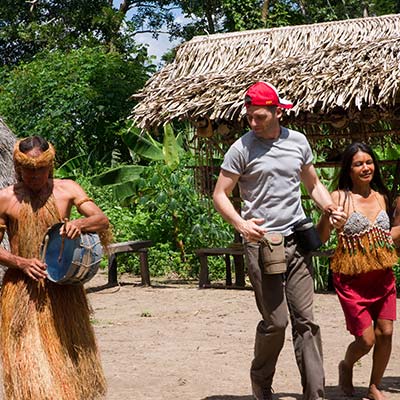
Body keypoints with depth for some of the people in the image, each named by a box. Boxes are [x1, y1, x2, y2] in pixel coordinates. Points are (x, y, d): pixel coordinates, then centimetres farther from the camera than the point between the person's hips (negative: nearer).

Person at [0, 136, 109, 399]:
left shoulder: (67, 189, 3)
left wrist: (80, 223, -27)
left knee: (70, 354, 10)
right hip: (22, 290, -2)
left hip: (63, 288, 2)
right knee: (27, 362, -4)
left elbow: (103, 220, -5)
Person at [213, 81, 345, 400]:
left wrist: (330, 207, 0)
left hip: (297, 242, 4)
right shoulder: (242, 148, -5)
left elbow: (313, 183, 20)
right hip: (262, 243, -4)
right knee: (275, 321, -2)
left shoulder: (298, 141, 8)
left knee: (305, 320, 2)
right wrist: (240, 223, -20)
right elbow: (220, 194, -3)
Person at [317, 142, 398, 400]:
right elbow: (321, 237, -10)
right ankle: (346, 367, 30)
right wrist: (327, 214, -25)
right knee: (366, 339, -4)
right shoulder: (339, 198, -8)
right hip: (352, 279, -5)